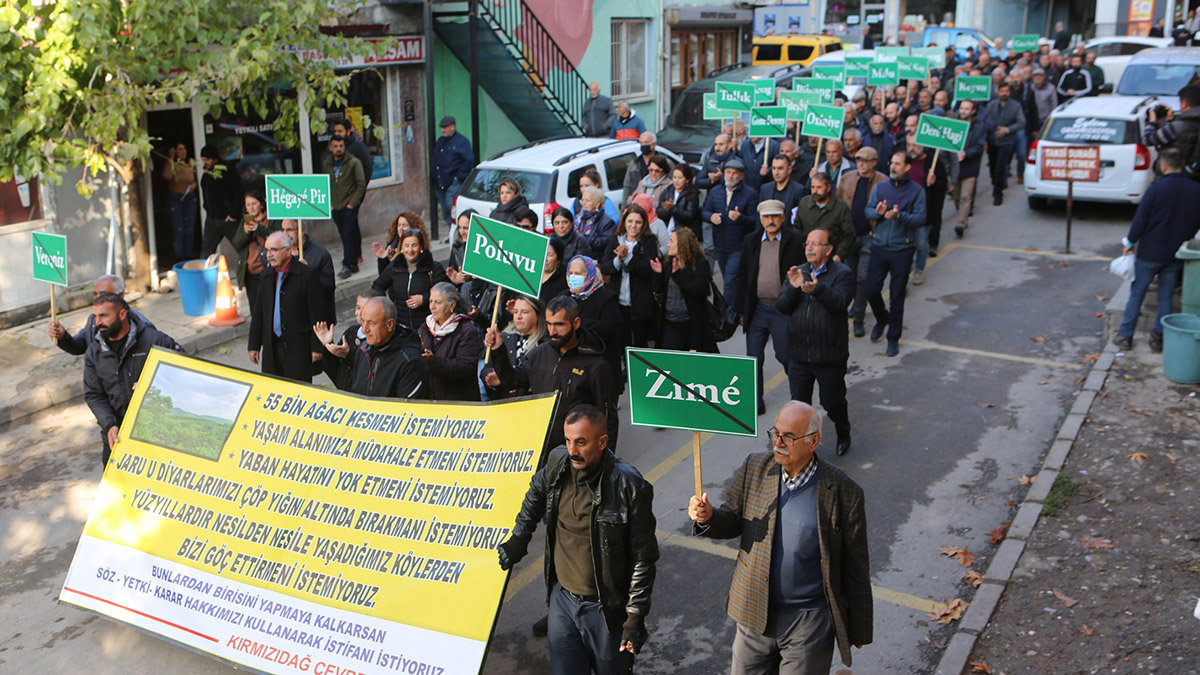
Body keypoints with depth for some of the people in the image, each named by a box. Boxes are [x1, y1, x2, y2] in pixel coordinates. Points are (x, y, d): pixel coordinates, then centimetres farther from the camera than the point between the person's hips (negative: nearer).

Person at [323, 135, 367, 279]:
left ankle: (347, 266, -8)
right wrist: (329, 203, 8)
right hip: (335, 208, 5)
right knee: (345, 236, 10)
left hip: (350, 207, -5)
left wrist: (352, 203, -11)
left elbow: (361, 185, -6)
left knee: (348, 235, -11)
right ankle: (354, 263, 19)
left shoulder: (354, 162, -5)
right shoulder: (326, 165, 8)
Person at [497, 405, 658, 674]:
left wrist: (635, 617, -15)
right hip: (562, 600, 4)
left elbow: (643, 558, -15)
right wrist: (519, 538, 19)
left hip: (606, 609, -4)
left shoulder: (630, 486, -21)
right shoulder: (558, 464, -7)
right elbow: (536, 492, 19)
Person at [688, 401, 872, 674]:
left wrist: (859, 629, 2)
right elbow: (733, 521, 5)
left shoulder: (843, 492, -14)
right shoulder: (753, 469, -5)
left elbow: (856, 567, -5)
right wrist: (708, 517, -19)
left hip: (810, 622, -3)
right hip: (755, 615, 3)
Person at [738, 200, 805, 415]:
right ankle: (756, 402, 20)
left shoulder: (794, 242, -6)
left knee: (785, 356, 5)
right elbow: (744, 277, 10)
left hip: (783, 310, -3)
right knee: (754, 358, 6)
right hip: (757, 309, 3)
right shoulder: (750, 241, 5)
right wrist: (742, 309, 9)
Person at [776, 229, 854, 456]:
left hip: (829, 355, -3)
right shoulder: (798, 272, 8)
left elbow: (840, 302, -24)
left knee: (832, 402, 10)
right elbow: (782, 306, -2)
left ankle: (843, 435, 38)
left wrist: (817, 289, -42)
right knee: (799, 404, 7)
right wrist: (793, 288, -21)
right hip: (798, 354, 4)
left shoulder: (842, 274, -6)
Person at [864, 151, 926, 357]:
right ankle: (882, 319, 35)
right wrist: (877, 212, -20)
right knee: (871, 290, 3)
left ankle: (893, 338, 16)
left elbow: (920, 219, -9)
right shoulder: (880, 187, 8)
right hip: (879, 247, 3)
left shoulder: (917, 191, -2)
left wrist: (899, 216, -25)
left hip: (902, 250, -3)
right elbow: (868, 210, 3)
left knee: (897, 297, 3)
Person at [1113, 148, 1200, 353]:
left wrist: (1131, 241, -1)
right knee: (1166, 297, 12)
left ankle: (1125, 335, 11)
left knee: (1136, 294, 7)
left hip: (1150, 252, -3)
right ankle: (1158, 338, 15)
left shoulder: (1157, 188, -14)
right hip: (1177, 254, 3)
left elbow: (1141, 218, -13)